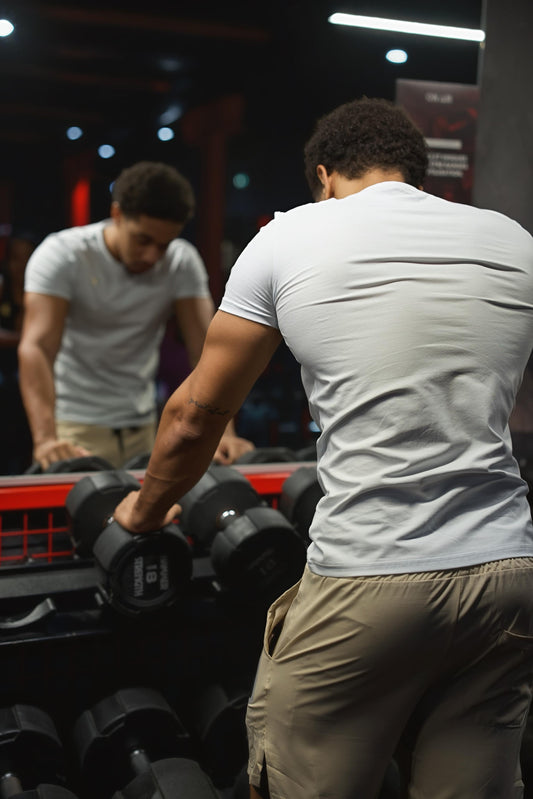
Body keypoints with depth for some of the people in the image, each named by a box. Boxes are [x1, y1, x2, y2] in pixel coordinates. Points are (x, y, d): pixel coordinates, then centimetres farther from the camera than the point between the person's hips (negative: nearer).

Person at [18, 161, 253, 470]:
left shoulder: (183, 262, -6)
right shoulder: (61, 255, -16)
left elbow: (207, 350, -13)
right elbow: (37, 348, -28)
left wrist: (224, 432, -28)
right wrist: (46, 439, -43)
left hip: (142, 426, 4)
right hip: (76, 425, -3)